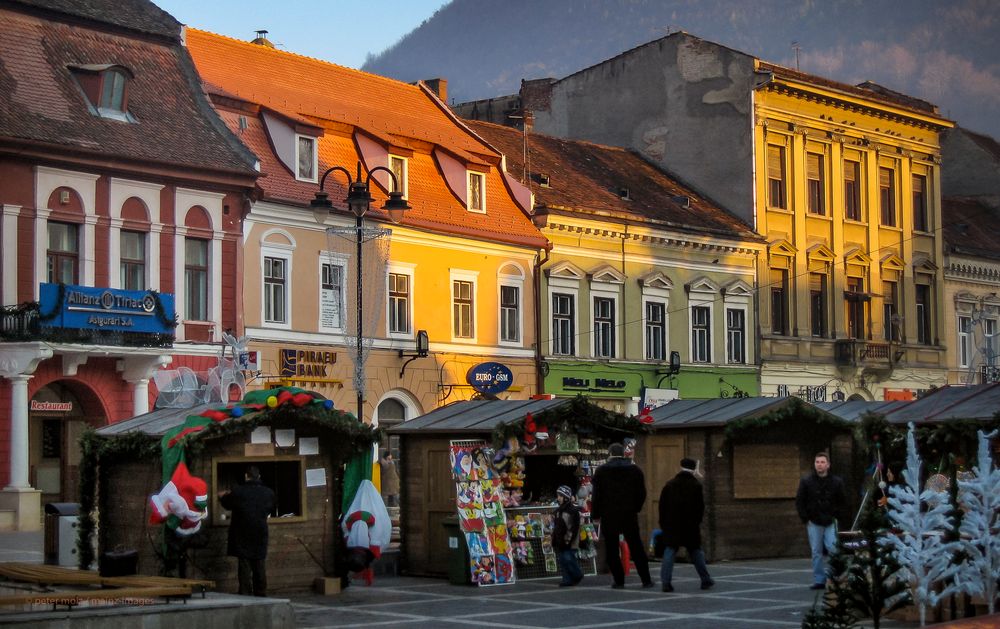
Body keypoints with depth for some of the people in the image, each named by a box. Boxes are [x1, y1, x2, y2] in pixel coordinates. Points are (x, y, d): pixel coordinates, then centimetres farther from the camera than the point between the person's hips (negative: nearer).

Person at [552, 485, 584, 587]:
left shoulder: (573, 510, -10)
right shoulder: (559, 510, 16)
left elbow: (574, 528, -15)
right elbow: (555, 527, 23)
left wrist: (569, 540, -19)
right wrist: (554, 540, 18)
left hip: (570, 543, -8)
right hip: (560, 542, 8)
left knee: (568, 559, -13)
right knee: (562, 561, 5)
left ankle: (577, 576, 5)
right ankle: (567, 580, 9)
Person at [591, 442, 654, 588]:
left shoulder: (601, 471, -2)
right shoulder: (635, 470, 4)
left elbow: (596, 495, -4)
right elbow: (642, 493, 4)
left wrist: (595, 514, 3)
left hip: (609, 516, -2)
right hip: (629, 516, 2)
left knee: (611, 549, 5)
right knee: (636, 549, 6)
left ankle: (619, 580, 1)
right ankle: (646, 580, 5)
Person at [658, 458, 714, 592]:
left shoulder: (669, 485, 5)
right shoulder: (696, 486, -3)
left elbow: (662, 506, 5)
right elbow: (700, 507, -3)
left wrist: (663, 524, 11)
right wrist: (697, 521, 8)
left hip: (671, 525, 1)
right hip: (690, 526, -1)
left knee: (669, 551, 0)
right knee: (696, 551, 12)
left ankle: (666, 582, -13)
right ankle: (705, 580, 18)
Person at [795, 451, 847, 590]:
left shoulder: (836, 482, 1)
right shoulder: (806, 481, 0)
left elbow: (843, 501, 10)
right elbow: (799, 501, 5)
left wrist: (835, 515, 1)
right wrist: (805, 519, 0)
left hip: (830, 522, 0)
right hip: (813, 523, 1)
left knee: (833, 548, -11)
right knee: (816, 552, 2)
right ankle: (819, 580, 7)